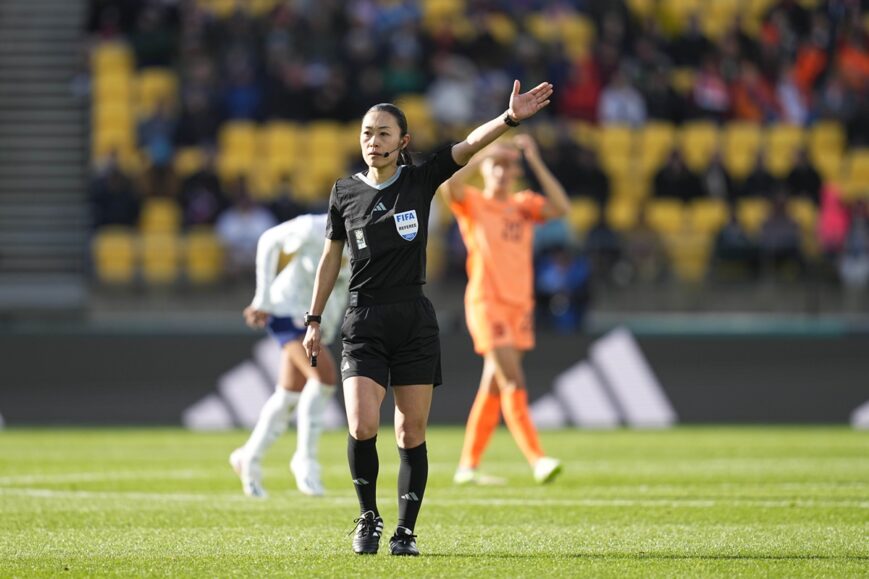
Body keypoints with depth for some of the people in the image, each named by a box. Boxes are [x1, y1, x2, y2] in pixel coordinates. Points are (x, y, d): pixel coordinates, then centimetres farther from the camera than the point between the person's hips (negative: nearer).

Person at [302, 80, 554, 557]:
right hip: (364, 323, 0)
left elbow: (468, 146, -12)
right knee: (362, 427, -15)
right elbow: (330, 258, 14)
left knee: (412, 433, 1)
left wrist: (509, 118, -29)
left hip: (414, 321, 0)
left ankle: (405, 531, 10)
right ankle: (368, 518, 5)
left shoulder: (420, 181, 1)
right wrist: (314, 321, 15)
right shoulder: (345, 192, 5)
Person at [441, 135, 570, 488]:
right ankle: (537, 460, -21)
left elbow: (561, 208, -7)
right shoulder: (472, 203, 0)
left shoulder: (524, 205, 11)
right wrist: (483, 154, -16)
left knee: (494, 388, 8)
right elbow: (450, 185, -22)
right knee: (514, 382, -16)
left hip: (520, 306, 5)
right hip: (486, 303, -5)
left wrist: (535, 161, -7)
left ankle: (468, 466, 15)